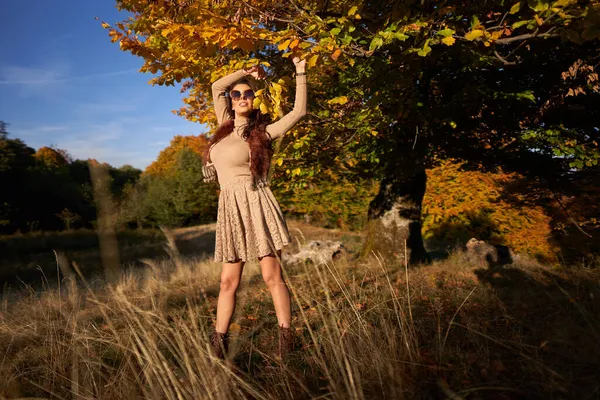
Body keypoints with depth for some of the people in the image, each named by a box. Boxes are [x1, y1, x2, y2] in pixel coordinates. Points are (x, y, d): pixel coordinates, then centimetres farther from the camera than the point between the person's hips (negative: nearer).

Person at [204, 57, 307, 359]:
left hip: (255, 204, -4)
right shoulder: (226, 126, 18)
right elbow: (217, 87, 24)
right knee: (228, 280, 5)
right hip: (230, 209, 5)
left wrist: (300, 74, 5)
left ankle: (286, 339, 2)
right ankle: (218, 343, 10)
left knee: (272, 276, -5)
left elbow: (299, 111, 1)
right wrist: (246, 71, 24)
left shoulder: (263, 132, 5)